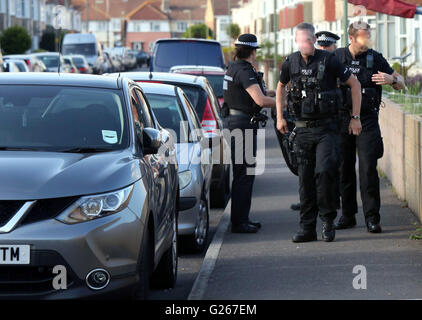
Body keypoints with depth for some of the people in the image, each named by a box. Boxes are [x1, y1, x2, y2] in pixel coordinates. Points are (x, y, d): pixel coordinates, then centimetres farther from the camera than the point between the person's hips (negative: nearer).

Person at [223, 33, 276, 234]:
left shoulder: (233, 68, 15)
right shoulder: (244, 71, -17)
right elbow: (260, 100, -26)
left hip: (234, 121, 10)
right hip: (243, 125, -10)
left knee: (244, 173, 16)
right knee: (243, 174, -7)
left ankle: (242, 219, 22)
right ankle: (238, 222, -5)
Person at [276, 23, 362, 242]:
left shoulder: (328, 60, -9)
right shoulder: (290, 63, 2)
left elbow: (355, 84, 0)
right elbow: (280, 87, 22)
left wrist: (355, 118, -1)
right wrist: (279, 117, 17)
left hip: (326, 127, -3)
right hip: (302, 129, 3)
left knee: (324, 171, -18)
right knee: (305, 179, 5)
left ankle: (328, 220, -1)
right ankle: (307, 228, 11)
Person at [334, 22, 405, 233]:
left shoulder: (375, 58, 4)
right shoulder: (336, 58, 5)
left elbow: (401, 84, 7)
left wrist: (391, 79, -15)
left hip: (367, 119, -1)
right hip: (342, 118, 2)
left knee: (368, 168, -9)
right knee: (344, 169, 5)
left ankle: (372, 217, -6)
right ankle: (348, 215, 16)